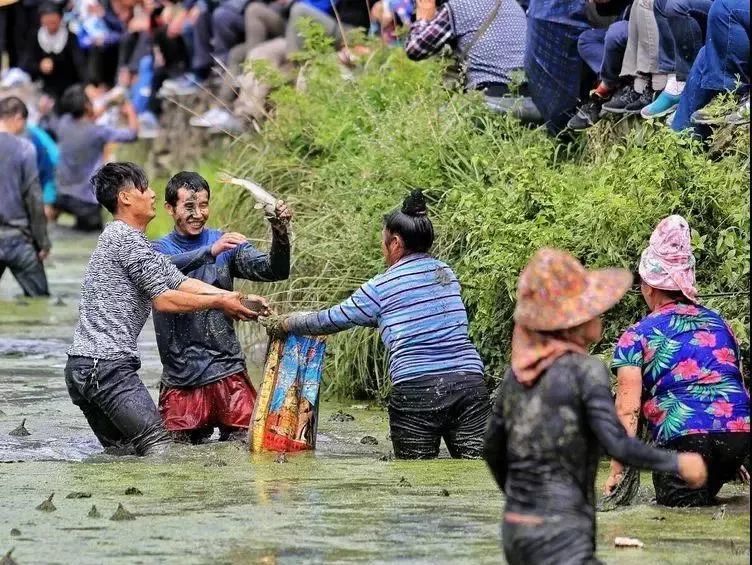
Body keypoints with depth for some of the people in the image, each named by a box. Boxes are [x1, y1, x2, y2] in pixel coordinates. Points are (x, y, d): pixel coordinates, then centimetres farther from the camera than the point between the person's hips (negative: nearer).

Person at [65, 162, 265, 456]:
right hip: (108, 365, -11)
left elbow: (181, 282, 16)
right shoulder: (127, 238, -9)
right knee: (158, 448, -15)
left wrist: (234, 299, 8)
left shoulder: (122, 237, 23)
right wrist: (219, 302, -1)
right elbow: (164, 300, -11)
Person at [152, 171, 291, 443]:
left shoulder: (226, 245, 6)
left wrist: (280, 233, -24)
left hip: (227, 372, 0)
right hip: (180, 380, 0)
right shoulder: (158, 249, 3)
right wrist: (210, 252, -37)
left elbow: (274, 270, -5)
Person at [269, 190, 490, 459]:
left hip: (416, 389, -4)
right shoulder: (447, 274, 16)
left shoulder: (381, 288, 1)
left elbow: (331, 320, 13)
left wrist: (288, 324, 33)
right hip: (469, 382, 4)